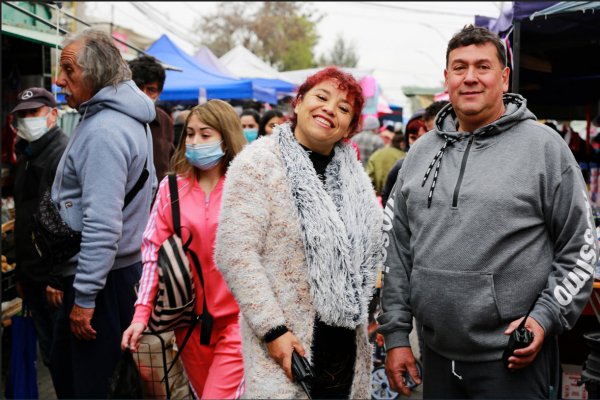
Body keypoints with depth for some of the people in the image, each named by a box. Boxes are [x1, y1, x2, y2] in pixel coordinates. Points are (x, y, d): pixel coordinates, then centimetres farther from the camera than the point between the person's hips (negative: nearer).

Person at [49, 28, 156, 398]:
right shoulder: (125, 116, 11)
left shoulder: (103, 131, -21)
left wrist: (85, 297, -22)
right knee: (63, 367, 21)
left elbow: (102, 225, -27)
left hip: (104, 279, -10)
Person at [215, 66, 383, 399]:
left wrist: (368, 312, 13)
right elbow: (235, 254, -17)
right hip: (288, 343, -6)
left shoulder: (351, 172, 9)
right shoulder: (259, 162, -11)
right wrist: (273, 329, -19)